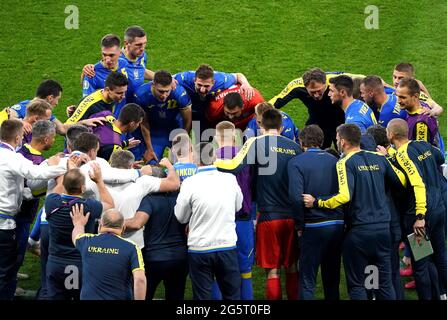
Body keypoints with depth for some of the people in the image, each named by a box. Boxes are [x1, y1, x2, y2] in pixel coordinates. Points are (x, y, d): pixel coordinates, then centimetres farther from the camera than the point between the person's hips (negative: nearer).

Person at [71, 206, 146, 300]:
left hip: (89, 297, 2)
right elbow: (140, 279, -18)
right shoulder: (131, 248, -8)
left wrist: (79, 224, 47)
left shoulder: (87, 242, 1)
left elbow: (76, 236, 27)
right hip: (120, 297, -2)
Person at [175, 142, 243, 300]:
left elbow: (181, 217, -1)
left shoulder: (190, 183, -11)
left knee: (202, 296, 6)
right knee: (232, 295, 11)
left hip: (199, 248, -2)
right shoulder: (230, 179, -3)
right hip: (227, 247, 2)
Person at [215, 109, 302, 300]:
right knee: (291, 267, 15)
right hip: (292, 216, 4)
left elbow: (234, 166, -19)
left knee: (272, 270, 2)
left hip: (269, 216, -3)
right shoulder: (294, 147, 6)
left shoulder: (256, 143, -6)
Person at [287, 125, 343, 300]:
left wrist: (301, 223, -6)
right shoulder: (334, 160, 7)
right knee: (332, 279, 15)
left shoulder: (296, 162, -6)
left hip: (314, 226, -4)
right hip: (338, 225, 4)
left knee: (307, 281, 1)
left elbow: (297, 197, -16)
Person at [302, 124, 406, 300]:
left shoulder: (345, 163, -10)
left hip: (359, 231, -5)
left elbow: (344, 196, -23)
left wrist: (316, 202, -13)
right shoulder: (379, 158, 6)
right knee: (385, 282, 11)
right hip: (383, 228, 5)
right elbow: (401, 181, 16)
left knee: (356, 284, 4)